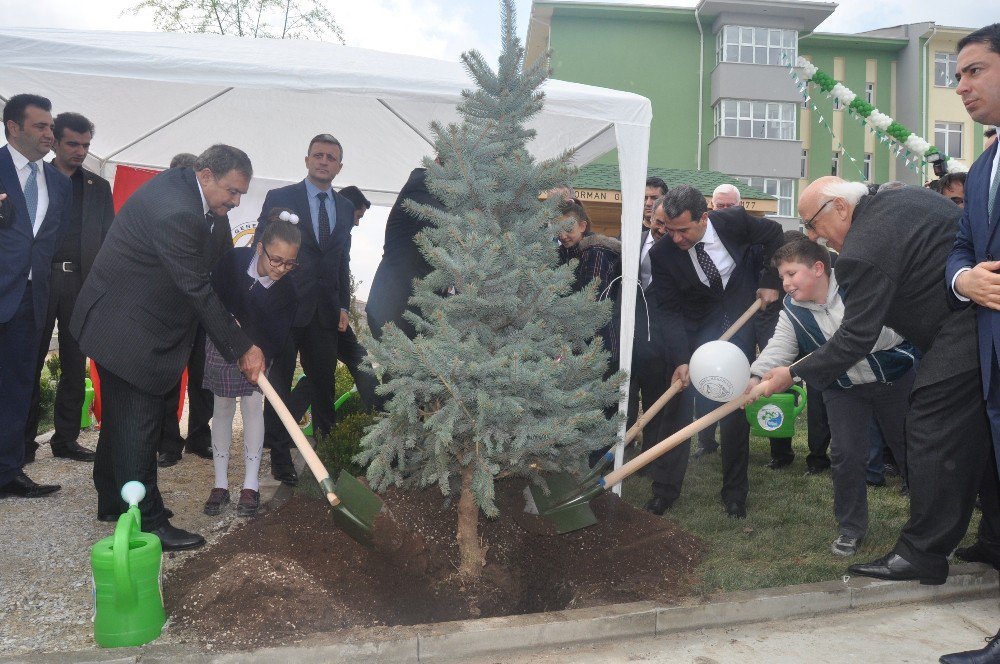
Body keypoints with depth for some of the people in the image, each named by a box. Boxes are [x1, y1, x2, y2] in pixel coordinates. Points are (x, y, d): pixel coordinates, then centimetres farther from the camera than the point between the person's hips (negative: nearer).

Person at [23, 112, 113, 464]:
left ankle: (66, 438, 14)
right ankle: (25, 439, 9)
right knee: (30, 362, 1)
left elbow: (109, 240, 12)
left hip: (82, 283, 2)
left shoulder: (99, 187, 14)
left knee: (75, 366, 5)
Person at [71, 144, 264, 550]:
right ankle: (148, 524, 3)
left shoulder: (177, 182, 3)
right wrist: (242, 349, -20)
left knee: (122, 416, 20)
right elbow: (199, 291, -26)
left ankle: (113, 500, 34)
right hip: (128, 330, -11)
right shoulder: (177, 212, -29)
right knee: (138, 425, -5)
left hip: (117, 320, 11)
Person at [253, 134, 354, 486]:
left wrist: (343, 305, 8)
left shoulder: (345, 207, 12)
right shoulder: (279, 198, -1)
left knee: (323, 384, 11)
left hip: (326, 311, 4)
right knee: (279, 382, 5)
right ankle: (280, 456, 15)